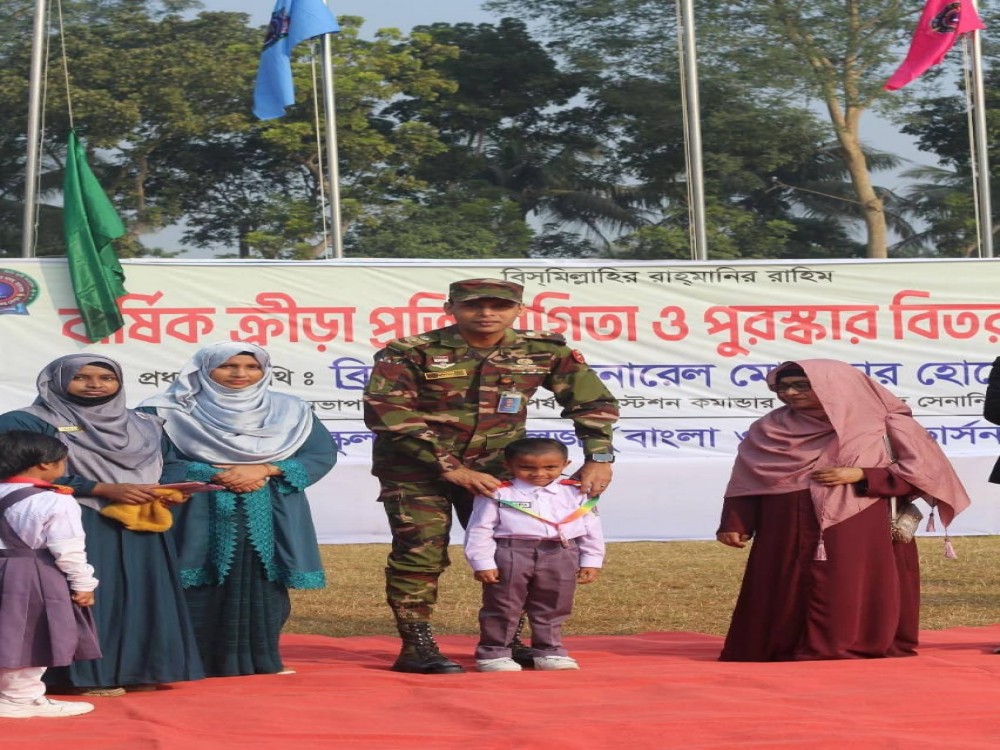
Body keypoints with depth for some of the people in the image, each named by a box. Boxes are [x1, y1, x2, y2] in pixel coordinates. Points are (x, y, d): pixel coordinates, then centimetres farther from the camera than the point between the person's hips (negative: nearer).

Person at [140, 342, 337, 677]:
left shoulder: (291, 411, 9)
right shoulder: (173, 412, 1)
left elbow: (323, 454, 2)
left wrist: (265, 470, -11)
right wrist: (215, 475, -15)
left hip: (268, 519, 3)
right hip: (200, 519, -2)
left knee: (262, 589, 2)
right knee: (202, 591, -6)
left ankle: (261, 661, 11)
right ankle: (204, 664, -1)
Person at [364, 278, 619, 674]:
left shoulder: (546, 351, -6)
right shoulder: (409, 353, -16)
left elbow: (593, 402, 2)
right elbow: (387, 414, -22)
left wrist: (598, 458, -11)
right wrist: (450, 469, -25)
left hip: (493, 467, 3)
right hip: (415, 467, -3)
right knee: (421, 552, -11)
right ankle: (416, 647, -3)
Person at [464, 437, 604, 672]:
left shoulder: (576, 493, 7)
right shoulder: (498, 494, -4)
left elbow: (591, 530, 11)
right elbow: (479, 530, -4)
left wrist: (591, 562, 7)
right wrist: (482, 563, -10)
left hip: (560, 557, 3)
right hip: (510, 555, -3)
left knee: (553, 609, 11)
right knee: (503, 607, 2)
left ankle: (548, 651, 24)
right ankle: (493, 653, 10)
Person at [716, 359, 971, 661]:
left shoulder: (882, 424, 0)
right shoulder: (769, 429, 9)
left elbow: (922, 469, -3)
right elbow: (748, 479, 10)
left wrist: (861, 476, -11)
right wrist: (735, 524, -3)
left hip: (860, 531, -2)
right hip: (788, 532, 3)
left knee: (853, 594, -7)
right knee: (786, 595, -1)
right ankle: (784, 651, 8)